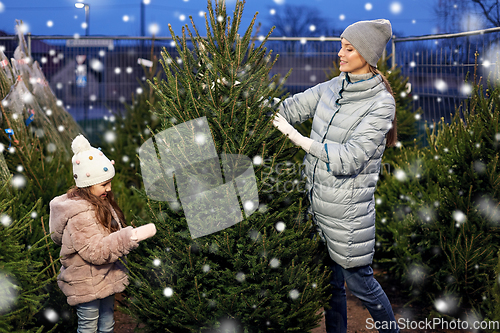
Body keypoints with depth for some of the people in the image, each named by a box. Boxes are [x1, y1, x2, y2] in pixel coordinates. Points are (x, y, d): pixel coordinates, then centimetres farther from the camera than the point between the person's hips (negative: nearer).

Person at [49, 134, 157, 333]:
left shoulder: (100, 202, 6)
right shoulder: (80, 215, -26)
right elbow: (96, 252, -32)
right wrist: (133, 236, -37)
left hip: (105, 278, 9)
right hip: (87, 285, -9)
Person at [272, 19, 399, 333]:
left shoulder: (381, 104, -16)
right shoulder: (332, 88, 4)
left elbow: (348, 158, -23)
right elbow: (289, 109, 11)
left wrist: (296, 137, -20)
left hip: (347, 207, -6)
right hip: (317, 198, 6)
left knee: (358, 279, 7)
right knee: (330, 278, 17)